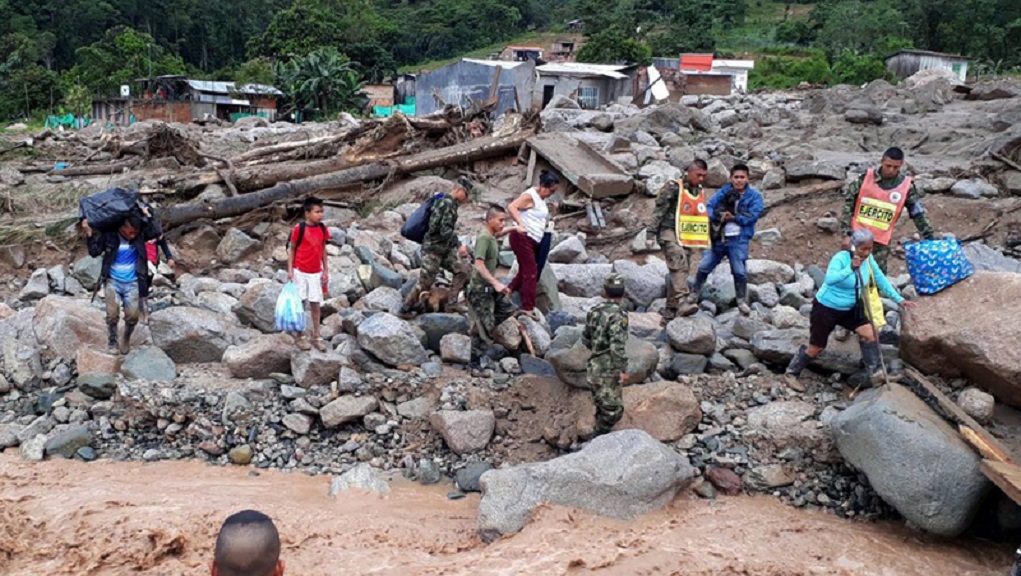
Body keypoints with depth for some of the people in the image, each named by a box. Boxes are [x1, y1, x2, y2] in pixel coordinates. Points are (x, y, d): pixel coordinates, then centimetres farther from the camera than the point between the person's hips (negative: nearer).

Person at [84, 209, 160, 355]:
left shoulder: (140, 235, -6)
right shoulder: (109, 235, -9)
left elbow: (157, 232, -19)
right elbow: (94, 252, -5)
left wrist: (147, 215, -17)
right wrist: (90, 234, -15)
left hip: (132, 283, 1)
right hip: (113, 281, -1)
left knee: (133, 315, -8)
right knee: (112, 314, -13)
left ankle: (126, 339, 21)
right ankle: (112, 343, 9)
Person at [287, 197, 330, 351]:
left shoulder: (322, 228, 1)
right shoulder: (299, 229, -12)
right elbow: (291, 249, -5)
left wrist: (325, 270, 9)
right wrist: (290, 270, -8)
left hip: (316, 273, 4)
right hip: (300, 272, -4)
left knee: (316, 304, 7)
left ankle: (316, 337, 17)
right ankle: (299, 336, 17)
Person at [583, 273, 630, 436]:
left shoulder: (594, 311, 5)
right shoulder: (618, 315, -19)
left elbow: (585, 339, 15)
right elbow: (618, 346, -26)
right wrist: (623, 370, -19)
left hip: (594, 368, 8)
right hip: (608, 370, -8)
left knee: (602, 407, 21)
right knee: (613, 409, 0)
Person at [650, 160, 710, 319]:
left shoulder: (700, 192, 17)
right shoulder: (673, 188, -6)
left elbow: (703, 216, 27)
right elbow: (659, 210, -7)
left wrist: (705, 239, 27)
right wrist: (652, 233, -11)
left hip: (687, 238, 7)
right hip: (669, 233, -7)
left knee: (680, 270, 6)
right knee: (680, 263, -28)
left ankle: (670, 310, 13)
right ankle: (682, 302, -40)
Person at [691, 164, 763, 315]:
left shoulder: (754, 196, 1)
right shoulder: (723, 192, 6)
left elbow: (753, 216, -10)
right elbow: (709, 207, -1)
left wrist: (734, 217, -16)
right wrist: (718, 216, -20)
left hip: (738, 239, -2)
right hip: (718, 237, 2)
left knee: (740, 271, -3)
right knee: (704, 267, 5)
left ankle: (742, 301, 16)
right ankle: (695, 294, 24)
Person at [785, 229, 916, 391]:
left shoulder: (869, 259, -9)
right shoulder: (841, 258, -27)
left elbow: (881, 279, 3)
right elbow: (830, 279, -45)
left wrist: (899, 299, 2)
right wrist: (850, 269, -56)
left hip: (850, 309, 6)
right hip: (826, 308, -6)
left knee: (870, 334, -12)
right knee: (816, 348, 4)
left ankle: (874, 373, -1)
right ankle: (792, 373, 24)